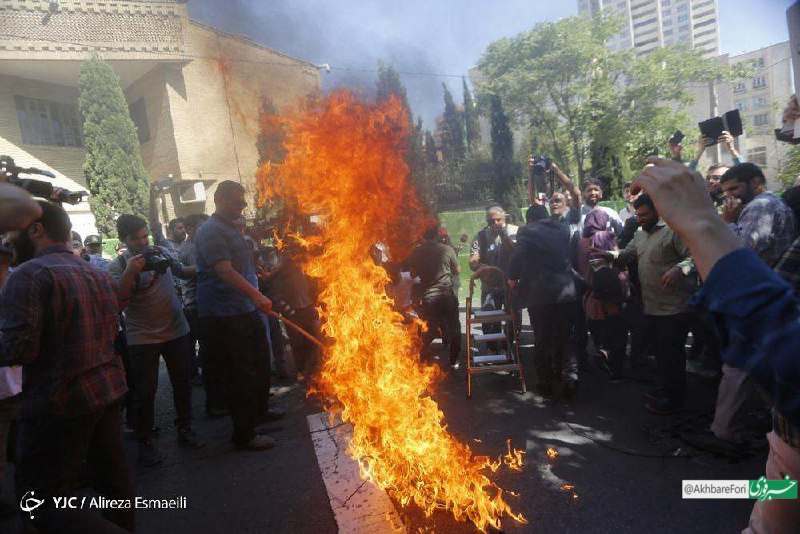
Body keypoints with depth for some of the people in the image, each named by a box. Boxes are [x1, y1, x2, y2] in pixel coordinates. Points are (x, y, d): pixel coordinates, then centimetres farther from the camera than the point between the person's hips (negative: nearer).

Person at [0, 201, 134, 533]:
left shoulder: (29, 274, -13)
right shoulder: (97, 273, 12)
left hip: (59, 402, -8)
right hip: (109, 390, 8)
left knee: (40, 502, 2)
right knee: (113, 479, 18)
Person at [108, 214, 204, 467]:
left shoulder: (159, 252, 2)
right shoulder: (118, 266, -9)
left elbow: (181, 271, 21)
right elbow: (117, 302, -21)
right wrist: (130, 272, -30)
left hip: (177, 331, 4)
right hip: (143, 339, -4)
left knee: (182, 383, 14)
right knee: (145, 392, 3)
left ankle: (184, 429, 30)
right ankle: (145, 442, 19)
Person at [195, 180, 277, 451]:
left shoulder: (231, 228, 16)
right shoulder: (210, 232, -15)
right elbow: (225, 271, -26)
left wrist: (255, 298, 25)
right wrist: (256, 295, -31)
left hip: (245, 310, 10)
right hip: (224, 315, -10)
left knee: (258, 365, 21)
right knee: (239, 375, -2)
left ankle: (259, 410, 41)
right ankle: (244, 434, 11)